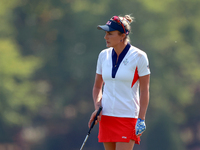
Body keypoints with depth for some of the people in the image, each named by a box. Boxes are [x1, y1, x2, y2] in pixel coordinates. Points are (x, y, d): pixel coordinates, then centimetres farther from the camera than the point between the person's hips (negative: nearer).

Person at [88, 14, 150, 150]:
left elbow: (144, 90, -7)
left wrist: (141, 120, -12)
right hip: (106, 116, 5)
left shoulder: (139, 56, -7)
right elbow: (97, 86, 17)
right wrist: (97, 107, 0)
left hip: (128, 117, -5)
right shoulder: (104, 55, 7)